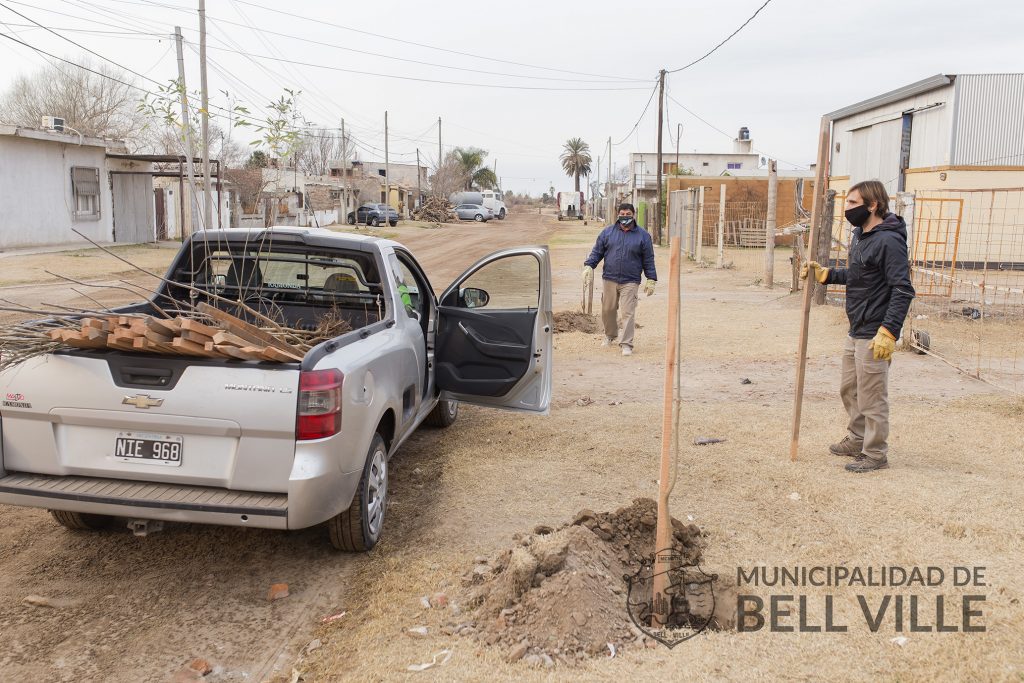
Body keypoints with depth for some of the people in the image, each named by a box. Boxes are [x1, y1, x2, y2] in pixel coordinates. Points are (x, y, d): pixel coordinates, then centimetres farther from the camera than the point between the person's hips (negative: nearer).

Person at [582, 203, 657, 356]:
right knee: (607, 310, 12)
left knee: (628, 313, -7)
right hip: (609, 279, 2)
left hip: (630, 282, -2)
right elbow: (597, 251, 9)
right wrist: (589, 266, -6)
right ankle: (610, 335, 35)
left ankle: (626, 344, -2)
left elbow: (648, 260, 6)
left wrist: (651, 279, 3)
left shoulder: (643, 235, 4)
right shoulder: (608, 232, 7)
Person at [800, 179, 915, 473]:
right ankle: (857, 440, 38)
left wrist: (888, 331, -27)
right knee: (849, 390, 21)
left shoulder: (889, 241, -19)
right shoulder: (860, 235, 11)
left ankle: (876, 454, 16)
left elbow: (903, 290, -22)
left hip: (874, 336, -10)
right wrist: (824, 273, 12)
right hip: (856, 331, 10)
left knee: (872, 399, 2)